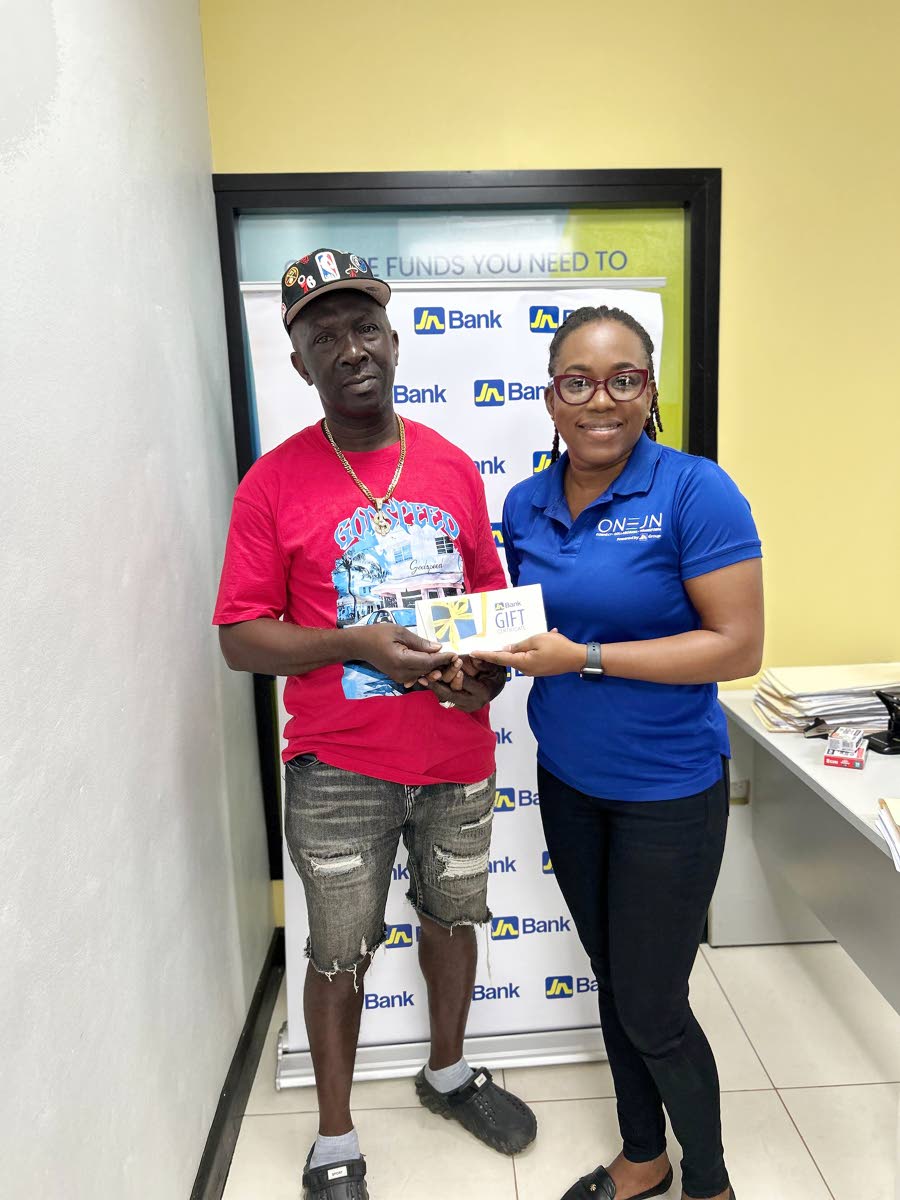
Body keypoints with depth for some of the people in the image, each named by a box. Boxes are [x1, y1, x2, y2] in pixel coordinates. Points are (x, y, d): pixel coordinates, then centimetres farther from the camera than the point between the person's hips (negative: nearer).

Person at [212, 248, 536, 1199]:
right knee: (340, 954, 12)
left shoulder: (453, 468, 2)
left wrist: (491, 663, -9)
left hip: (459, 757, 4)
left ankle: (447, 1073, 51)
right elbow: (240, 638, -10)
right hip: (340, 770, -3)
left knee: (452, 917, 22)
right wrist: (355, 643, -23)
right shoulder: (273, 483, -9)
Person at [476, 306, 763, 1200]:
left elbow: (739, 646, -20)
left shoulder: (695, 491, -17)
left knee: (653, 1012, 8)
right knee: (613, 981, 22)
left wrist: (582, 658, -25)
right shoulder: (525, 502, 0)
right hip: (567, 782, 6)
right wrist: (489, 653, -10)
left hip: (668, 792, -5)